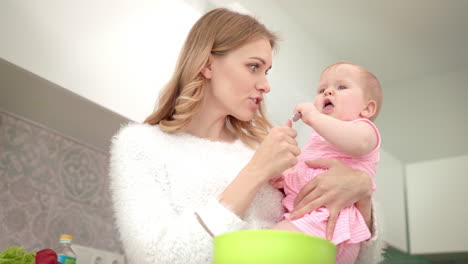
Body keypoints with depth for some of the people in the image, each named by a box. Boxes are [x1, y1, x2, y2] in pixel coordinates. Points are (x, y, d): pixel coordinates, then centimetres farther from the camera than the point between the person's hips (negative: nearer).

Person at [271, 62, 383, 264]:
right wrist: (286, 179, 9)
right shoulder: (319, 138, 35)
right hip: (302, 215, 10)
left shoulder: (363, 128, 6)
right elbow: (302, 177, 33)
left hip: (327, 217, -10)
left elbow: (359, 142, -23)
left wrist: (313, 116, -18)